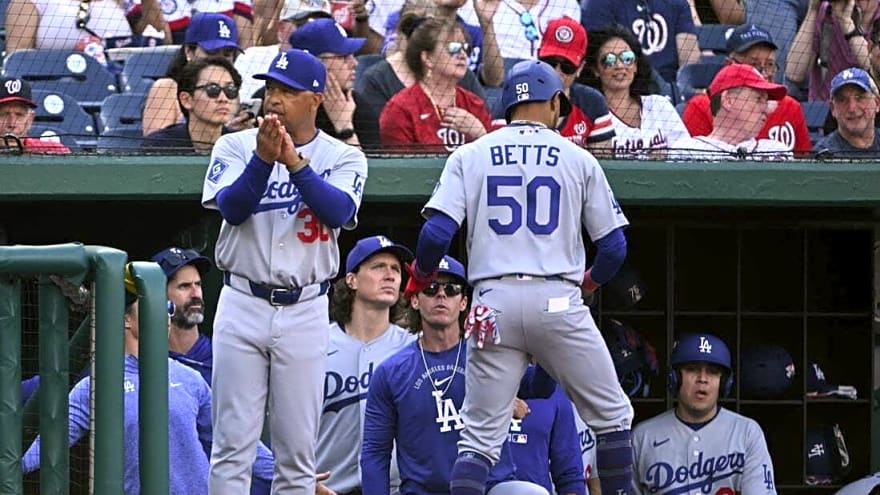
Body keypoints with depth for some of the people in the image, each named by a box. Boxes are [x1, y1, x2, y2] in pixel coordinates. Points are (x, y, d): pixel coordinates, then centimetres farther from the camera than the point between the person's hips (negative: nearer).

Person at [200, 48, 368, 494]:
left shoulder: (343, 158, 4)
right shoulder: (235, 147, 5)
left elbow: (339, 212, -15)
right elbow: (231, 207, -11)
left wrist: (294, 161, -26)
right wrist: (264, 158, -26)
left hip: (305, 311, 0)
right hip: (242, 305, 0)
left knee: (298, 448, 3)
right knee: (233, 443, -3)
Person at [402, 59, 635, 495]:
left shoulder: (469, 156, 9)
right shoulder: (579, 160, 8)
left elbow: (438, 233, -3)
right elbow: (613, 247, 7)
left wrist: (420, 275, 17)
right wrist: (591, 279, 28)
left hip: (494, 302, 1)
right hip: (558, 301, -1)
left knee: (480, 435, 3)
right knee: (611, 417, 13)